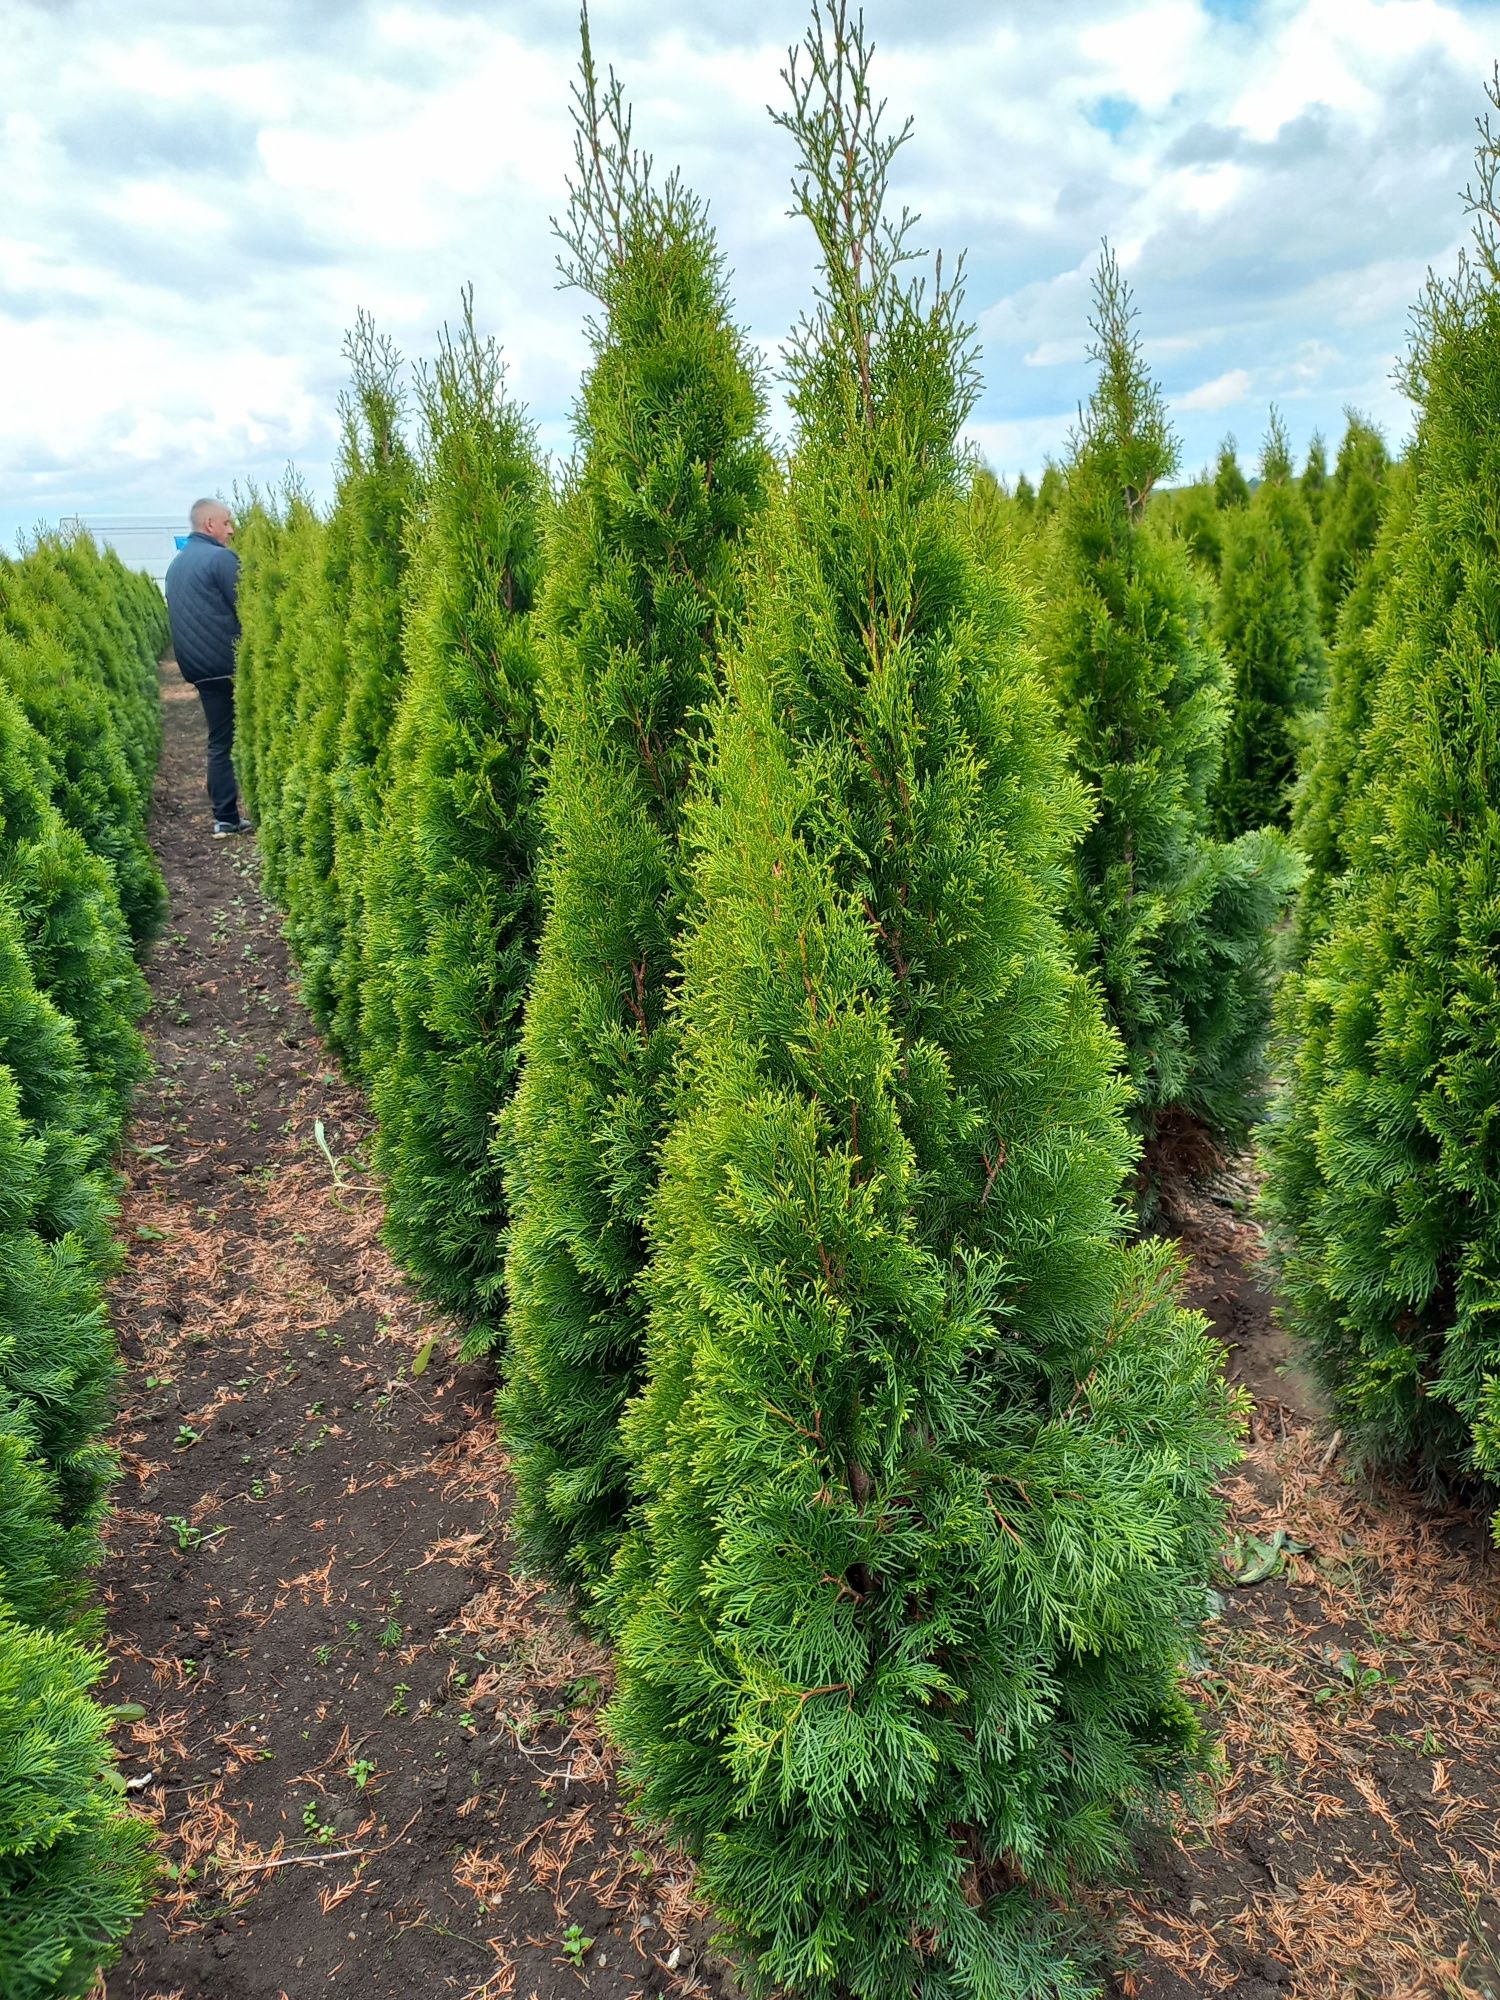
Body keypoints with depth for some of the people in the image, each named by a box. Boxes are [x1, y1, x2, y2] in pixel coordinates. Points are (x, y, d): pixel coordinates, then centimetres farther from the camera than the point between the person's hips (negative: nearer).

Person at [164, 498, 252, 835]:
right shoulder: (222, 558, -10)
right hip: (231, 665, -8)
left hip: (198, 667, 8)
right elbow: (246, 609, -14)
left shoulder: (176, 564, 17)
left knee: (220, 742, 9)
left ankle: (225, 818, 7)